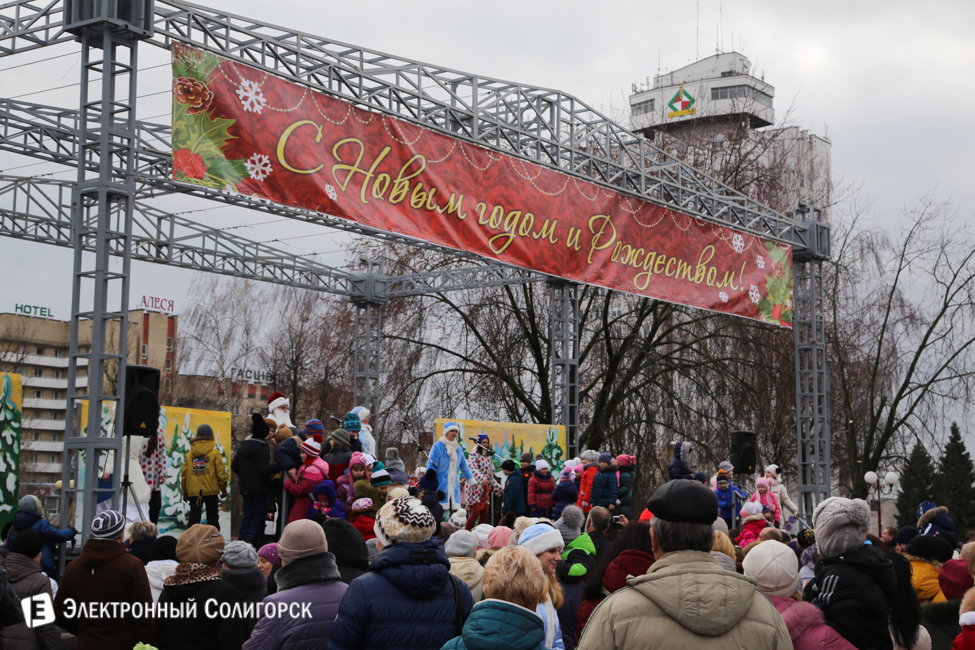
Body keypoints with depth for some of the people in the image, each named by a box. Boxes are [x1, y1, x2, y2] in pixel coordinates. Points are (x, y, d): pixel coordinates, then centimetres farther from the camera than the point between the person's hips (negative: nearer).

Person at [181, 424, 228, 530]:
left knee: (194, 517, 6)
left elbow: (184, 474, 6)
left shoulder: (189, 454, 5)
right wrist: (223, 489, 6)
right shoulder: (215, 453, -3)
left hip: (193, 492, 2)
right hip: (211, 491, -2)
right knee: (212, 517, 6)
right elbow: (221, 473, -5)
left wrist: (184, 492, 14)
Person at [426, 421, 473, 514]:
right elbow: (431, 466, -8)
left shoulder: (458, 449, 15)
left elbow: (464, 466, 26)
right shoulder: (438, 446, -6)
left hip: (454, 485, 6)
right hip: (441, 485, -6)